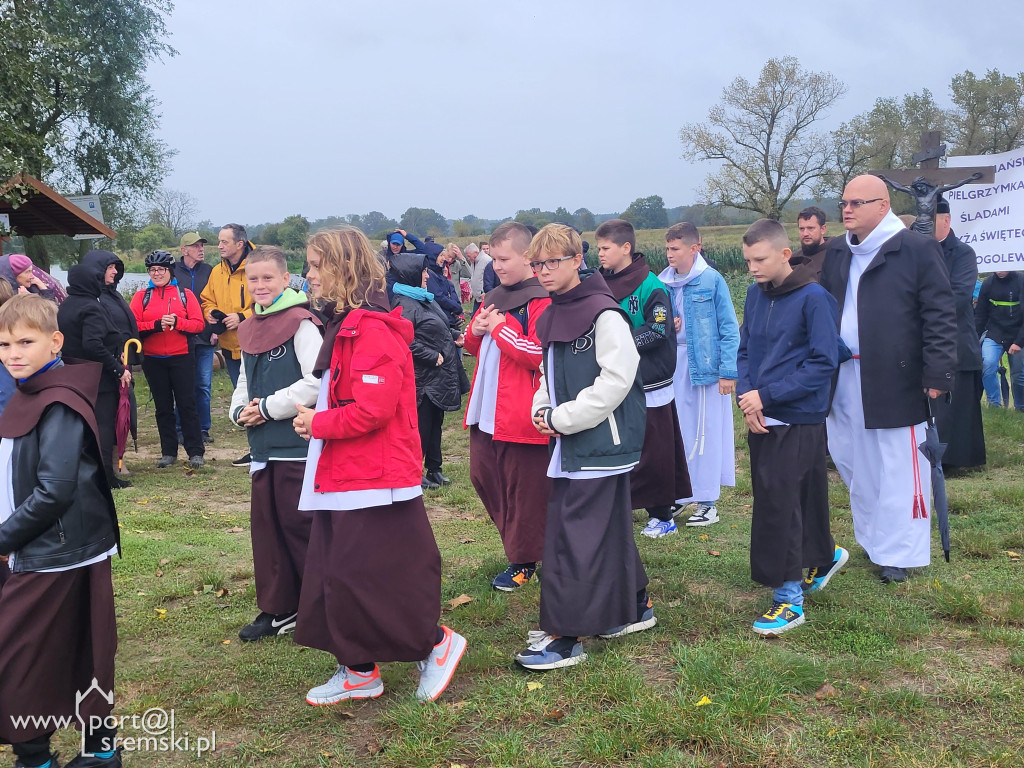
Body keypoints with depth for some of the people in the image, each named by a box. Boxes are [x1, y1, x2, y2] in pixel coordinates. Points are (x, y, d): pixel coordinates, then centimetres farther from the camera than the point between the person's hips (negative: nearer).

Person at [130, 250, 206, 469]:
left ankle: (195, 452, 4)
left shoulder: (185, 294, 4)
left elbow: (199, 324, -4)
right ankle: (168, 452, 16)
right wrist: (156, 325, -19)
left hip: (181, 358, -2)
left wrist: (176, 322, -19)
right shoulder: (141, 296, 6)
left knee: (187, 404, -1)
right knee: (163, 407, 8)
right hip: (153, 360, 2)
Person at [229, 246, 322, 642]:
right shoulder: (249, 330, 13)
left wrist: (267, 407, -13)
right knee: (266, 527, 13)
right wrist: (239, 410, 2)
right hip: (263, 446, 8)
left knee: (300, 525, -1)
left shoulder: (301, 323, -11)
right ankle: (277, 610, 25)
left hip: (298, 446, -8)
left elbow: (316, 383, -19)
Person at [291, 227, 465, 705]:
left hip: (373, 483, -10)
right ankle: (358, 671, 26)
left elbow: (373, 410, -26)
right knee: (336, 576, 14)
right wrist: (316, 420, 3)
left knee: (378, 579, -3)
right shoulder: (343, 324, 14)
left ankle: (437, 644, 16)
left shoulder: (372, 329, -18)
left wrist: (317, 423, -12)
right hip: (343, 479, 10)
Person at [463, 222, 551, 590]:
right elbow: (474, 347, 22)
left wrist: (500, 327, -16)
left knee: (523, 489, 3)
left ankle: (523, 560, 19)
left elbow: (538, 355, -21)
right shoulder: (495, 297, 14)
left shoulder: (541, 301, -12)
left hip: (521, 414, -9)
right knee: (483, 477, 16)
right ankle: (519, 540, 34)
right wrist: (475, 330, -1)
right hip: (485, 409, 9)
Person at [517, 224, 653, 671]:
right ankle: (635, 606, 34)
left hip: (601, 443, -9)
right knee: (610, 529, 18)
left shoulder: (603, 313, -15)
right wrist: (542, 410, 1)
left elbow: (615, 382, -20)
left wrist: (562, 419, -16)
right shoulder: (551, 317, 12)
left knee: (573, 535, -7)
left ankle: (565, 637, 1)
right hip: (571, 444, 9)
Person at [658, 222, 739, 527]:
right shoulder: (664, 282, 5)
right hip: (673, 364, 4)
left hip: (706, 363, -4)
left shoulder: (711, 280, -8)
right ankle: (680, 496, 23)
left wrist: (729, 371, -10)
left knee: (706, 432, 4)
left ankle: (707, 502, 15)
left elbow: (729, 328, -6)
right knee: (678, 432, 10)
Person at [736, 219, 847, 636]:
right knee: (801, 497, 18)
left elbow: (823, 362, -16)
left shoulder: (813, 297, -13)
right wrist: (747, 396, -5)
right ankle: (824, 556, 42)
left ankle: (789, 597, 4)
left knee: (778, 503, -7)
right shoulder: (755, 294, 6)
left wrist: (766, 395, -19)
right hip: (761, 420, 7)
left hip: (798, 421, -6)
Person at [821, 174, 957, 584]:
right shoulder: (837, 252, 12)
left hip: (895, 379, -6)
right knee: (856, 464, 13)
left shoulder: (917, 249, -7)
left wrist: (938, 372, -14)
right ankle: (873, 538, 29)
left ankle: (899, 553, 12)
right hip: (844, 378, 6)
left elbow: (940, 315, -9)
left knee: (899, 467, 1)